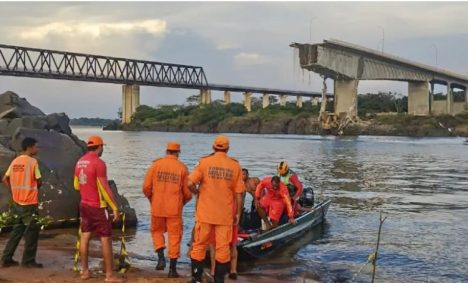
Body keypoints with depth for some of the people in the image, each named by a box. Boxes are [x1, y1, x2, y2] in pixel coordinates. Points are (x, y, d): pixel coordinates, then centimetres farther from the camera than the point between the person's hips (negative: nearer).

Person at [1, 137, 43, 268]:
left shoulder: (15, 161, 8)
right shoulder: (32, 161, -13)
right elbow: (39, 182, -11)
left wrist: (15, 191, 14)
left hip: (17, 202, 7)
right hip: (29, 203, -7)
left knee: (17, 230, 16)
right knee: (32, 231, 4)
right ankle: (28, 260, 9)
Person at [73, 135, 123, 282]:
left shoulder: (80, 162, 6)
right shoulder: (99, 163, -18)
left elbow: (76, 185, 16)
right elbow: (105, 188, -20)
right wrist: (115, 207, -15)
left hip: (84, 204, 8)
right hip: (98, 206, -8)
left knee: (85, 237, 12)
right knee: (106, 239, -2)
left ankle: (85, 271, 18)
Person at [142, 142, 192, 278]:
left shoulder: (156, 164, -2)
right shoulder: (182, 168, -2)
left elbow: (146, 187, -3)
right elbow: (188, 192, -1)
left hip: (157, 207, 1)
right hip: (174, 209, -1)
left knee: (157, 231, 21)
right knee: (174, 236, 8)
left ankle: (161, 257, 3)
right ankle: (172, 269, 9)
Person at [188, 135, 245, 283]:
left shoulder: (204, 162, -5)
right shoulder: (235, 166, 0)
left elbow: (190, 183, -13)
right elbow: (238, 193, 0)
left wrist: (196, 191, 8)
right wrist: (238, 213, 9)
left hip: (205, 213, -1)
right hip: (225, 215, 1)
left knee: (199, 245, 11)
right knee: (222, 248, 8)